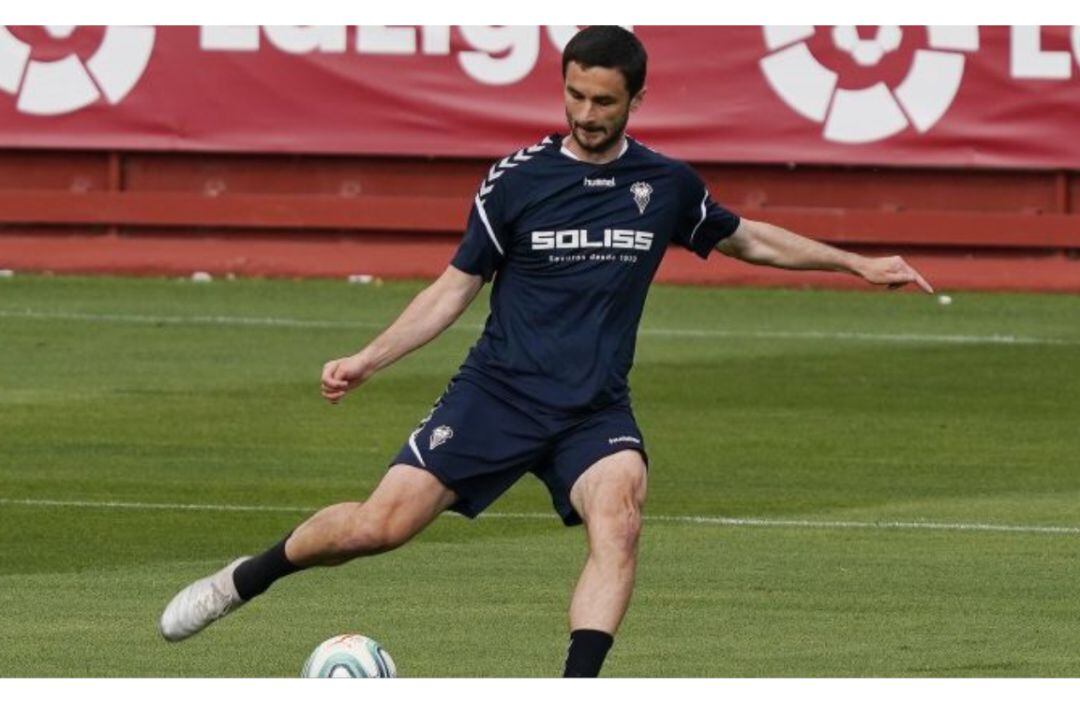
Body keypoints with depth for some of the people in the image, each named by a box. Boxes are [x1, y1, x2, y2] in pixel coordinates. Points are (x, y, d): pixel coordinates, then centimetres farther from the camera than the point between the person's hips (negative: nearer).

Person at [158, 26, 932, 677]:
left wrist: (857, 264, 21)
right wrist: (367, 361, -4)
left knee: (620, 517, -31)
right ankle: (244, 579, 13)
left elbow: (749, 238, 23)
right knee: (381, 524, -13)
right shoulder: (517, 180, -2)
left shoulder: (666, 185, 4)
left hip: (597, 409, 1)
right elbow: (455, 288, 5)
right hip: (499, 390, -1)